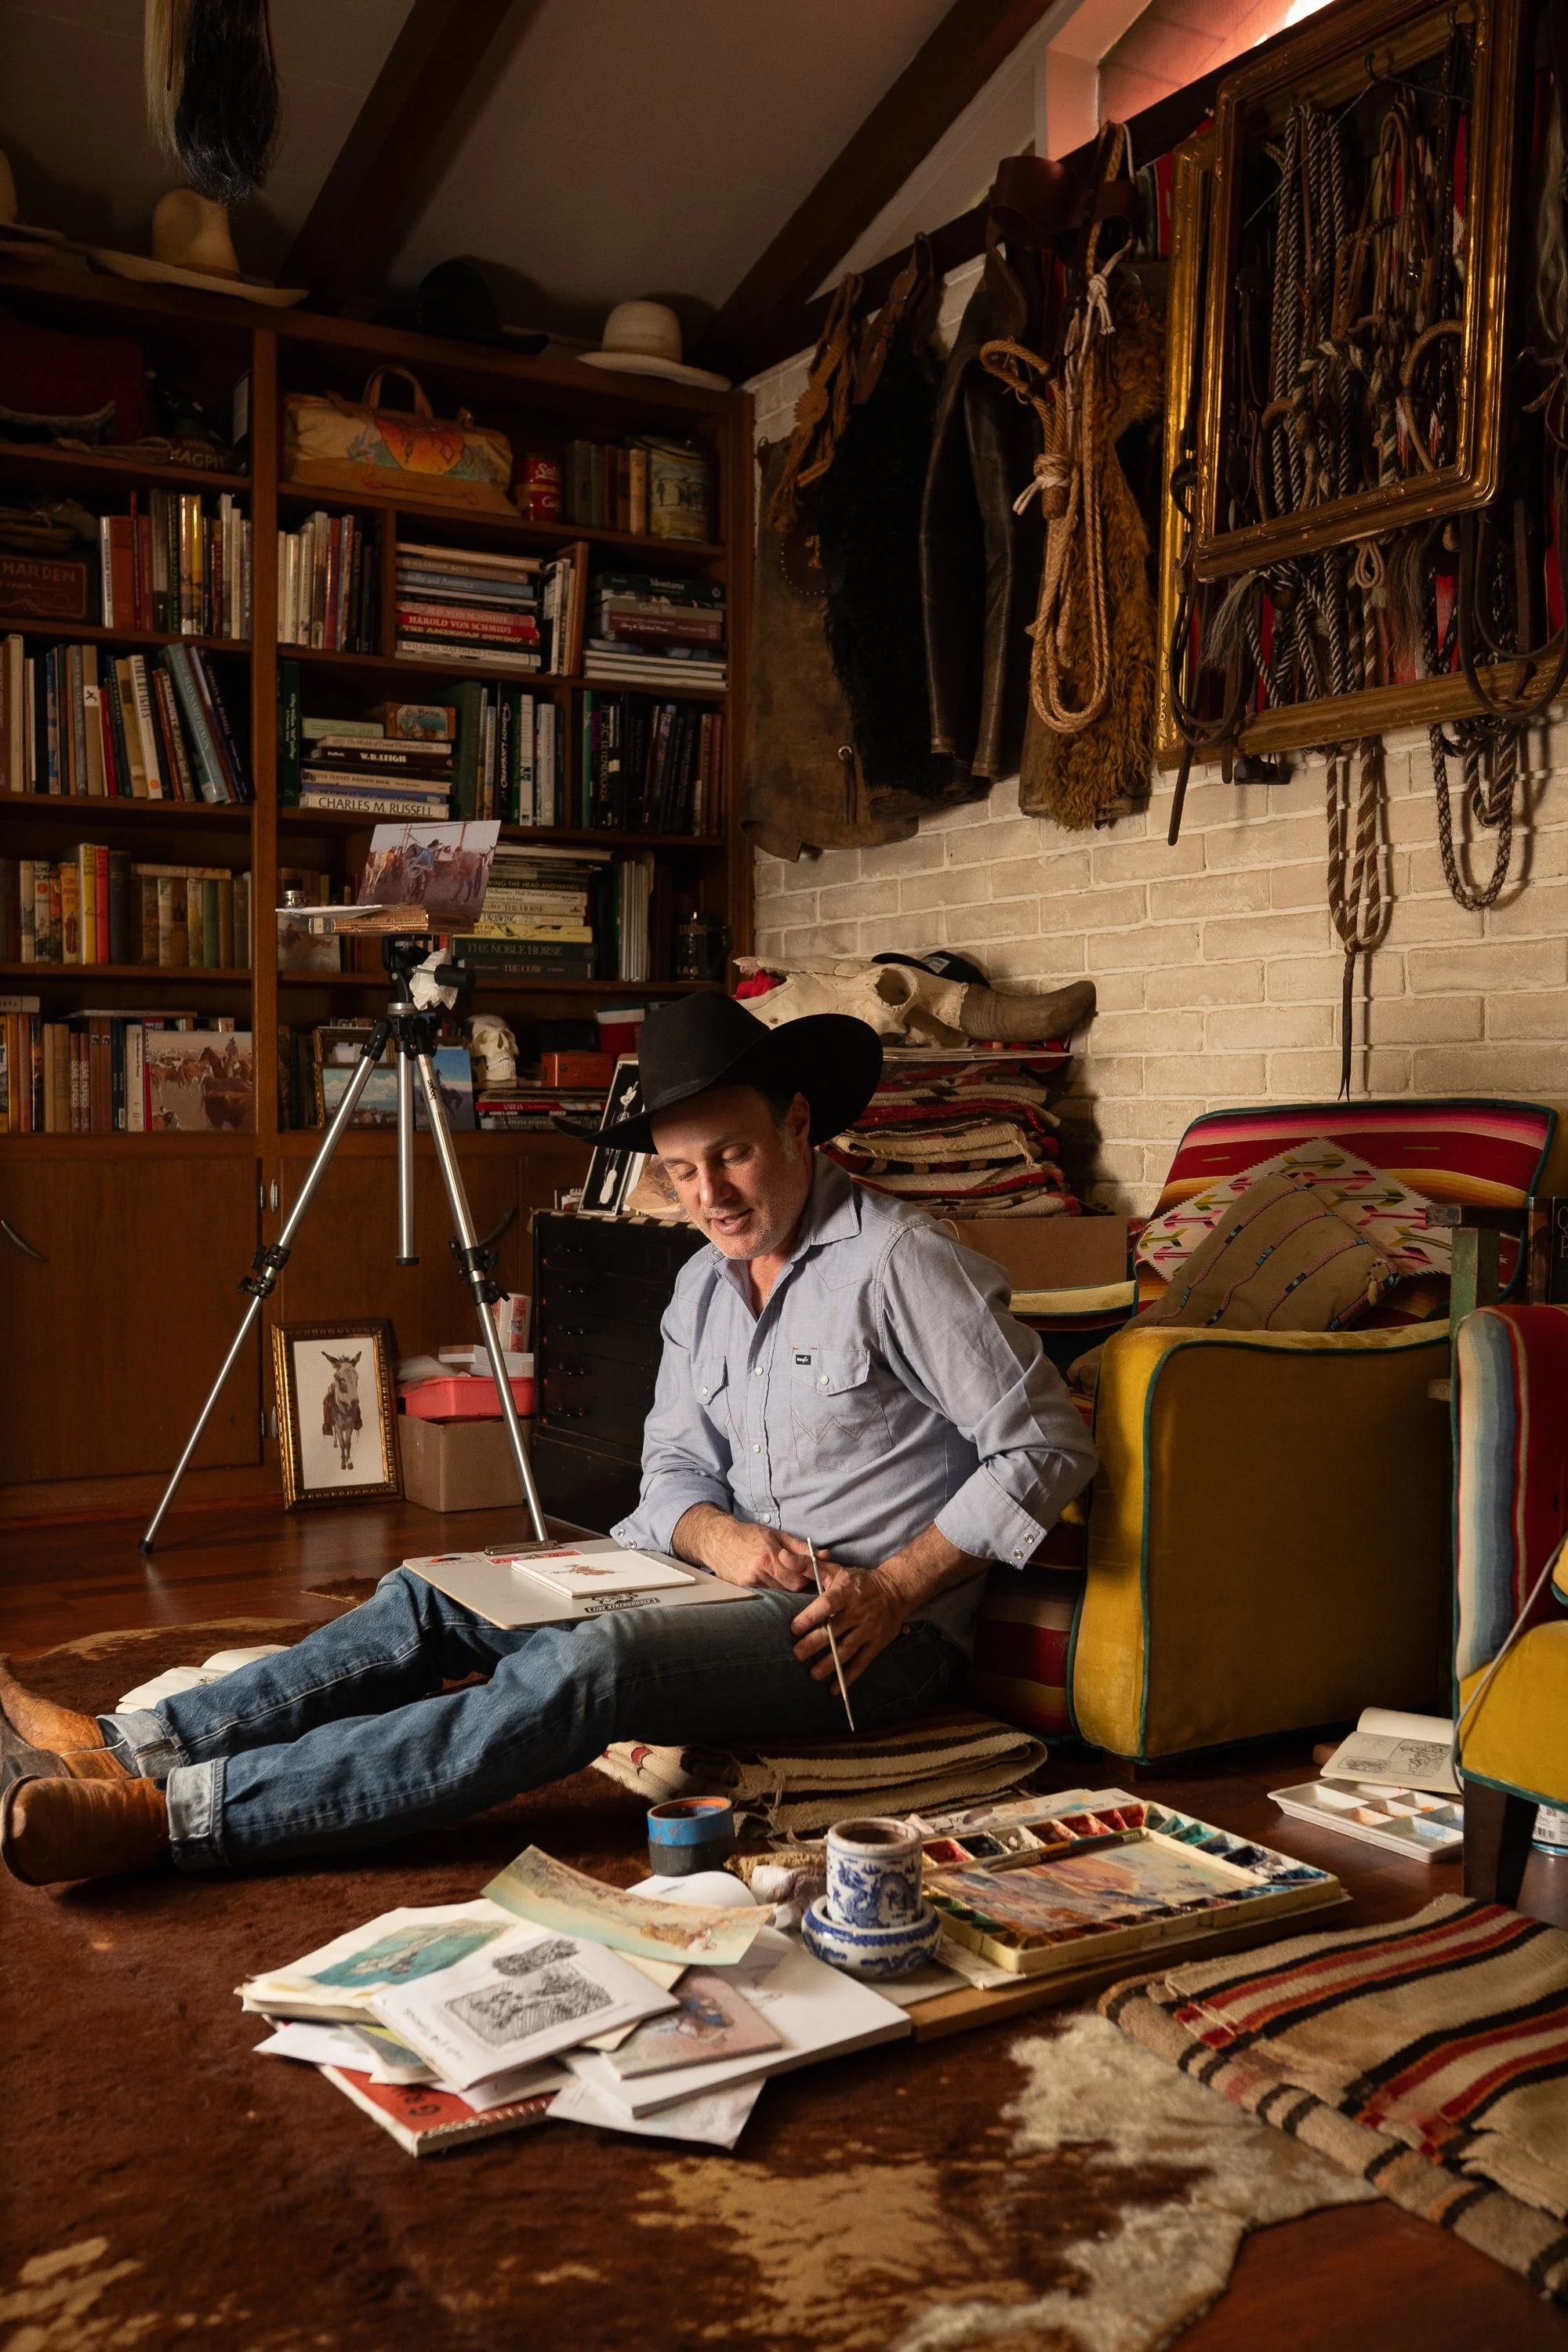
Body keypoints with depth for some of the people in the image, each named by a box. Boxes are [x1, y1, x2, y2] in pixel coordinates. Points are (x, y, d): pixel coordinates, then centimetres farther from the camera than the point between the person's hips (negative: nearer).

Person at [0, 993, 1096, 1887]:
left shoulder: (899, 1261, -14)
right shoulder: (704, 1285, 11)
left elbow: (1049, 1447, -14)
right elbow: (673, 1472, 11)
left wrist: (893, 1589, -20)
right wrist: (717, 1536, -13)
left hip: (881, 1630, -8)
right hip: (740, 1583, 8)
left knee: (588, 1671, -32)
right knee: (433, 1598, -4)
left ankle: (176, 1815, -36)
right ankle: (138, 1747, -13)